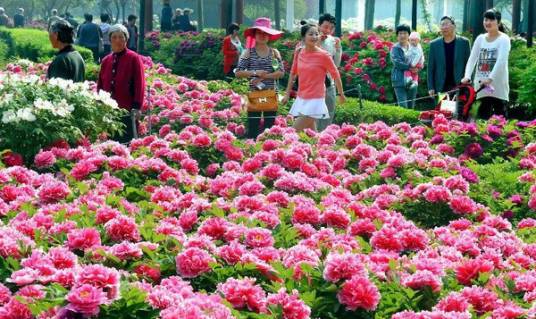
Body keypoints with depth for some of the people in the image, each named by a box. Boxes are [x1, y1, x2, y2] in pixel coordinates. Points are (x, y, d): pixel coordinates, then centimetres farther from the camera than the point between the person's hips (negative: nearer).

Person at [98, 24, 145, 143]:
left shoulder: (134, 58, -2)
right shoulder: (106, 61, 13)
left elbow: (139, 84, -7)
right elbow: (100, 85, 17)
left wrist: (137, 107, -13)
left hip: (127, 110, -5)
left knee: (127, 142, -4)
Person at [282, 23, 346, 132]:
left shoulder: (324, 55, -12)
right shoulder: (299, 53, 2)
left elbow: (335, 75, -2)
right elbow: (293, 73, 13)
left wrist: (341, 94, 6)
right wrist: (287, 94, 14)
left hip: (315, 100, -5)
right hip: (301, 99, 5)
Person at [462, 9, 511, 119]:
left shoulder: (504, 39, -4)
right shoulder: (480, 38, 12)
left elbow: (501, 61, -17)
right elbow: (472, 58, 5)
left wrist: (490, 78, -29)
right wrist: (467, 76, -12)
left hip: (498, 86, -5)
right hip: (481, 85, 5)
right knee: (483, 116, 4)